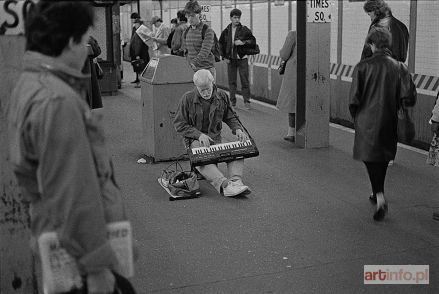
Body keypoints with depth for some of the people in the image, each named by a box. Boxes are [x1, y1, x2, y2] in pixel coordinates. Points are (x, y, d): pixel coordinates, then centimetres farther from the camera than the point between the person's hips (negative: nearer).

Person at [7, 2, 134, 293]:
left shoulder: (29, 85, 9)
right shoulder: (58, 101, -24)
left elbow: (26, 168, 17)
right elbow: (73, 191, -25)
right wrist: (97, 266, -20)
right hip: (81, 244, -10)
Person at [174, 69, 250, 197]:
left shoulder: (221, 96, 4)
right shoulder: (188, 99, -7)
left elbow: (230, 117, 19)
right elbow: (179, 125, -5)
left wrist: (238, 129, -2)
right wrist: (199, 134, -18)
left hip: (215, 139, 4)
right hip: (195, 141, -4)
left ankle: (236, 181, -38)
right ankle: (224, 185, -52)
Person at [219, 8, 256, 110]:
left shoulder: (244, 30, -3)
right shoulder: (226, 31, 3)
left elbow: (253, 41, -2)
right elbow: (221, 44, 12)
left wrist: (243, 42, -18)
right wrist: (224, 57, 4)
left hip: (242, 58, -2)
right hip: (230, 59, 2)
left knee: (245, 81, -3)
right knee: (232, 81, 6)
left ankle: (246, 101, 3)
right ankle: (232, 101, 14)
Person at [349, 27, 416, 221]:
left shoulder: (363, 67, -10)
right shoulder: (399, 67, -3)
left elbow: (354, 98, -11)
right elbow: (409, 98, -8)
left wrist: (356, 117, 6)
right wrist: (394, 106, 11)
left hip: (367, 120, -3)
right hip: (389, 121, 3)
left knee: (370, 157, 2)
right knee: (383, 157, 19)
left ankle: (380, 198, -14)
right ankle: (378, 193, 34)